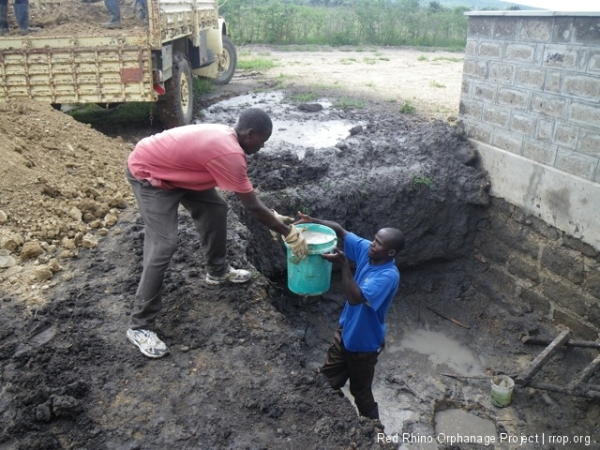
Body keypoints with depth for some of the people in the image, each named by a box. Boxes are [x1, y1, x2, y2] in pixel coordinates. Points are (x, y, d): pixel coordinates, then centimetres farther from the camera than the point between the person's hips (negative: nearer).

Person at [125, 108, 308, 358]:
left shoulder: (225, 137, 0)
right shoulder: (230, 154, -29)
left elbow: (248, 197, 11)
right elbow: (251, 206, -22)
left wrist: (273, 218, 12)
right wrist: (288, 233, -12)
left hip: (171, 168, 10)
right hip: (147, 173, -10)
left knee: (215, 208, 12)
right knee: (164, 244, -17)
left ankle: (217, 271, 32)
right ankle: (140, 326, -8)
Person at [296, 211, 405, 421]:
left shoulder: (388, 276, -31)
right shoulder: (367, 250, -12)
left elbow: (355, 298, -40)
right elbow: (339, 231, -6)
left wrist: (343, 264, -41)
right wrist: (313, 222, -22)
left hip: (364, 343, -7)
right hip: (345, 332, 7)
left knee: (361, 391, 16)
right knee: (326, 381, 21)